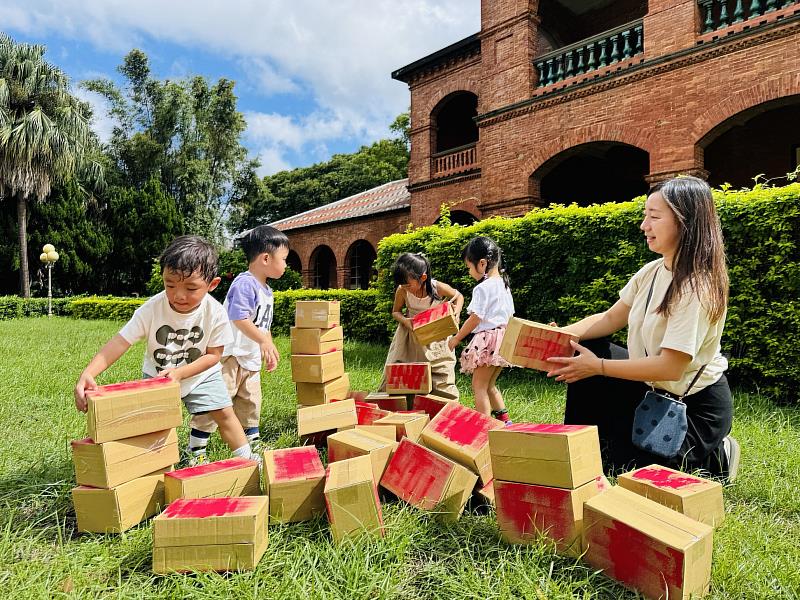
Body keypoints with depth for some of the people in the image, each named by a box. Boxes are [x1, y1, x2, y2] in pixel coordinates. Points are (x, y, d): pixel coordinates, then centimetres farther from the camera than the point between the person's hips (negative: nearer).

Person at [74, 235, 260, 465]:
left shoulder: (216, 313, -27)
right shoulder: (152, 309, -27)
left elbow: (213, 355, -17)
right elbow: (119, 343, -30)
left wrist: (179, 373, -29)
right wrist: (87, 374, -44)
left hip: (200, 374, 0)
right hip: (157, 376, 1)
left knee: (225, 413, -2)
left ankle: (247, 458, 14)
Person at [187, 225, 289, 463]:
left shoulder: (266, 290, 12)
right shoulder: (244, 283, -19)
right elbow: (239, 319, -26)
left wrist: (270, 349, 20)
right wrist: (264, 341, -25)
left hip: (251, 358, 10)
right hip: (230, 355, -10)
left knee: (250, 405, 20)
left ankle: (254, 445, 35)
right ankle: (196, 452, 7)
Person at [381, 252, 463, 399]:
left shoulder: (439, 288, -20)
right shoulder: (402, 291, -16)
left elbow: (459, 296, 0)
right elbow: (395, 312, 2)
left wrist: (456, 311, -19)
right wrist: (405, 320, -20)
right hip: (409, 336, 2)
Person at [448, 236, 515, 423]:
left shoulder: (483, 288, -13)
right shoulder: (503, 285, 13)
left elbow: (475, 319, -14)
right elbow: (510, 315, 18)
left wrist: (456, 338, -4)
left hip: (487, 340, -9)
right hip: (504, 340, 9)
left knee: (479, 386, -2)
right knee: (489, 386, 19)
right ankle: (505, 421, 23)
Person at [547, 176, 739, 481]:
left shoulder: (697, 287, -27)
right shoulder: (651, 272, -2)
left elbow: (670, 367, -29)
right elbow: (610, 318, 1)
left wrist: (598, 367, -24)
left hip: (695, 407, -8)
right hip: (653, 389, 8)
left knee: (622, 469, -5)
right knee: (586, 352, -4)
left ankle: (714, 456, 13)